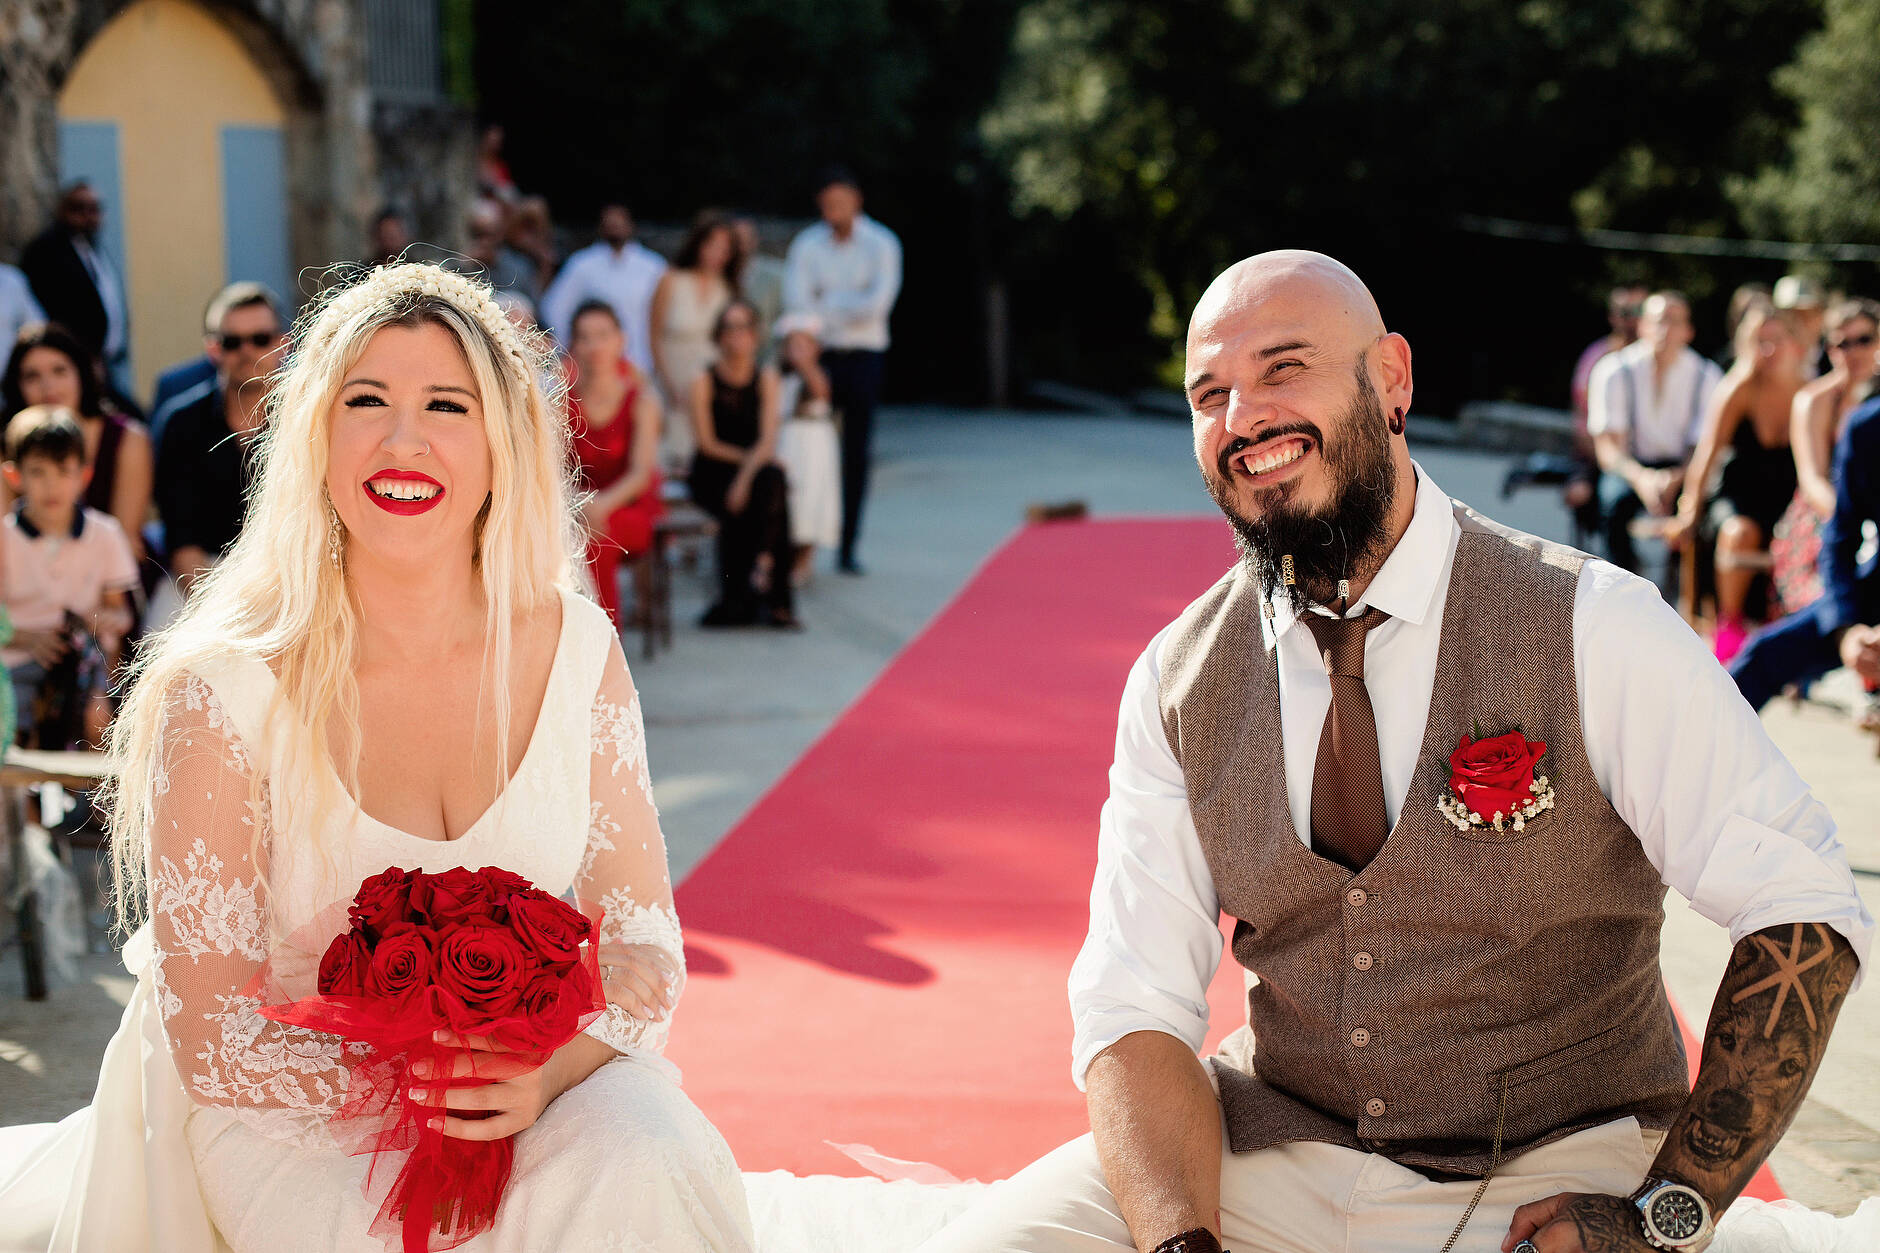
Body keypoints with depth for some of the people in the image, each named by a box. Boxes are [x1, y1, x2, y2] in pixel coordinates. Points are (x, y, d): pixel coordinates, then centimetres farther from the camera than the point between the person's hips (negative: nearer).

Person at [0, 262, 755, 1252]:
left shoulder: (576, 653, -5)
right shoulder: (224, 690, -15)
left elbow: (645, 945, 0)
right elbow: (212, 1040, -11)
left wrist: (550, 1069, -21)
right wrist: (414, 1087, -24)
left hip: (531, 1080, 2)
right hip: (290, 1116, -2)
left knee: (645, 1169, -29)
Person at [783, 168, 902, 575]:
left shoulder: (882, 244, 0)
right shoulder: (806, 246, 3)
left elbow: (878, 304, -12)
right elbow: (797, 304, -8)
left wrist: (828, 303, -7)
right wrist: (849, 307, -11)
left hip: (863, 357, 0)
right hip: (819, 355, 0)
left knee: (857, 454, 2)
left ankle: (848, 546, 7)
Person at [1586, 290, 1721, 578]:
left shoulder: (1706, 376, -2)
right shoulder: (1614, 370, -7)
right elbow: (1606, 447, -13)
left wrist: (1676, 480, -31)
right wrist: (1641, 478, -34)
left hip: (1681, 472, 1)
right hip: (1630, 468, -1)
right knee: (1617, 497, -35)